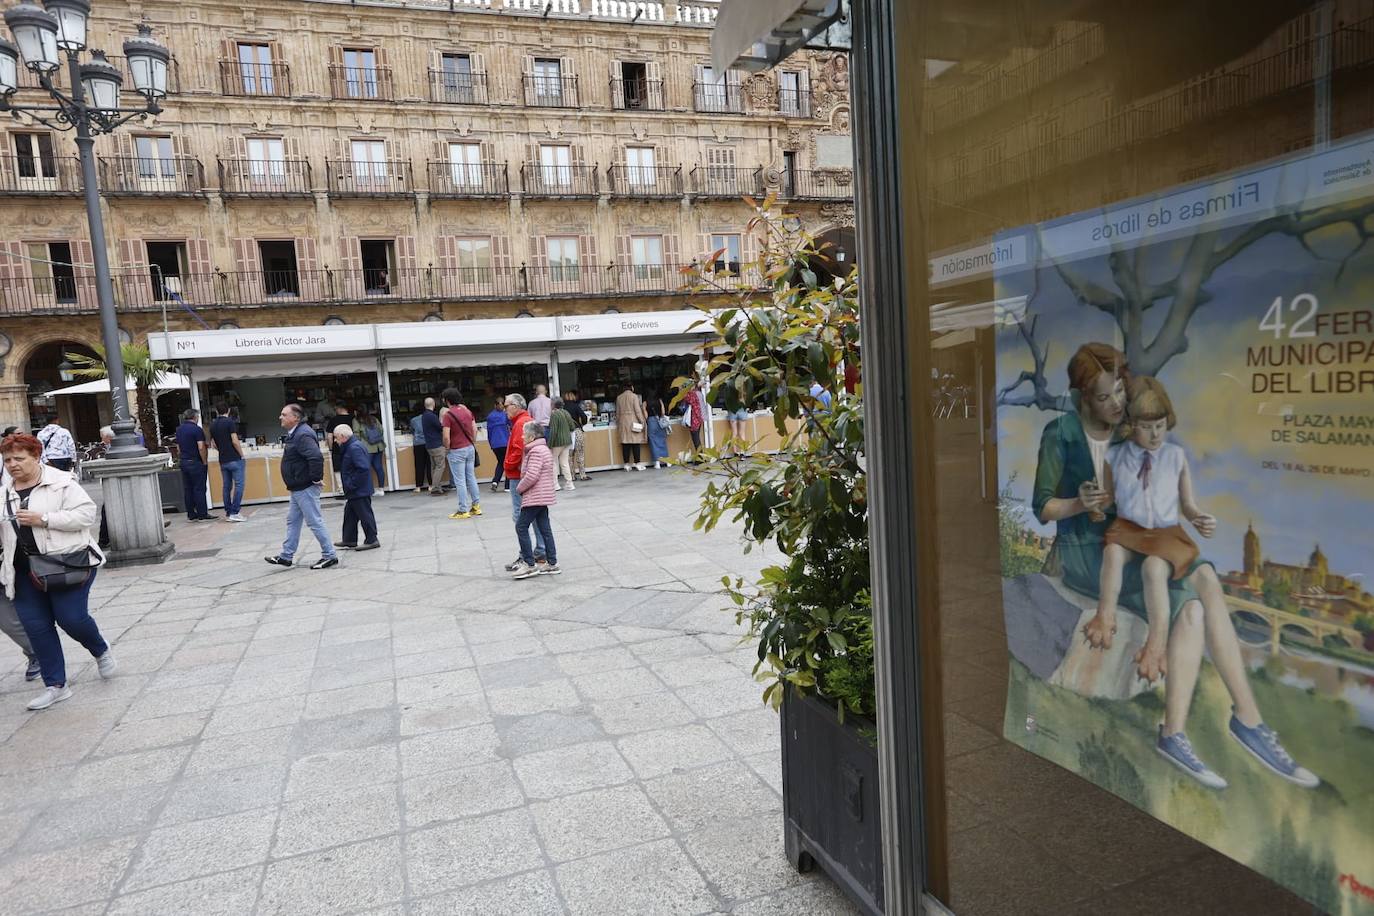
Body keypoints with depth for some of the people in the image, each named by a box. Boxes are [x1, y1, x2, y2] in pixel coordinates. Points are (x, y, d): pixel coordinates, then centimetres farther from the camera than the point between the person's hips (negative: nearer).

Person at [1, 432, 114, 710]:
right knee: (36, 626, 4)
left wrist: (43, 519, -20)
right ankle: (56, 685, 14)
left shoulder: (61, 482, -7)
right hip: (25, 570, 6)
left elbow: (86, 513, -15)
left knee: (71, 618, -8)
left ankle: (101, 651, 25)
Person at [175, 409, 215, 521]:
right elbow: (201, 448, -18)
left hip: (184, 462, 7)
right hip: (196, 462, -7)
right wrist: (204, 462, -10)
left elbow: (178, 449, 16)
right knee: (199, 489, -4)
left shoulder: (179, 430, 11)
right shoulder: (196, 429, -13)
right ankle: (202, 515, -2)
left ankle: (191, 514, 13)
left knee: (187, 490, 9)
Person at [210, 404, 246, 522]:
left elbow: (214, 445, 12)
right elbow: (235, 441, -17)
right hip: (235, 459, -6)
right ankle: (234, 513, -9)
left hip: (223, 461, 7)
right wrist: (242, 455, -6)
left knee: (226, 487, 11)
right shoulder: (230, 422, -11)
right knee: (238, 485, -3)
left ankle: (228, 513, 13)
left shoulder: (212, 425, 9)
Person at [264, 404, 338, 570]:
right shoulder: (294, 434, 12)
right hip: (297, 488, 11)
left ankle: (329, 556, 4)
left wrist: (316, 478, -26)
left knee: (315, 522, -4)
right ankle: (286, 556, 26)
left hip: (305, 488, -11)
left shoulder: (303, 435, -22)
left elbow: (316, 457, -34)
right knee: (292, 521, 16)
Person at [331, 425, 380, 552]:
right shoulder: (351, 446, 12)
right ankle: (349, 540, 27)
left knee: (365, 514, -2)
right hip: (356, 490, 11)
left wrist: (351, 485, -22)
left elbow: (363, 469, -28)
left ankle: (371, 540, 7)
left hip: (360, 490, -11)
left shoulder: (355, 448, -21)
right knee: (350, 513, 18)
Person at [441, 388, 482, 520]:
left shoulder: (448, 414, -15)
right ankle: (476, 506, 17)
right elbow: (475, 429, 9)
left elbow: (446, 436, -20)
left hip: (456, 451, -6)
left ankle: (463, 510, 4)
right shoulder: (467, 410, 5)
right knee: (471, 477, 14)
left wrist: (447, 448, -3)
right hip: (470, 448, 6)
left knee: (460, 481, 0)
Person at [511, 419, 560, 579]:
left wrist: (519, 488, -8)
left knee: (521, 526, -5)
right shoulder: (543, 449, 16)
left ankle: (529, 564, -4)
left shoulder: (536, 451, -16)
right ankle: (551, 563, 14)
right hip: (543, 496, 10)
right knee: (544, 528, 11)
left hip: (535, 497, -10)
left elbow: (531, 476, -24)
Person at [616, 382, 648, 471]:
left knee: (625, 444, 4)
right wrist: (642, 421, -3)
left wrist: (618, 424, 22)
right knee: (635, 443, -1)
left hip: (623, 423, 4)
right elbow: (638, 410, -9)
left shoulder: (619, 398, 8)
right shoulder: (634, 396, -6)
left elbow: (617, 412, 13)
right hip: (633, 422, -4)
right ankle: (637, 464, -1)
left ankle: (626, 464, 5)